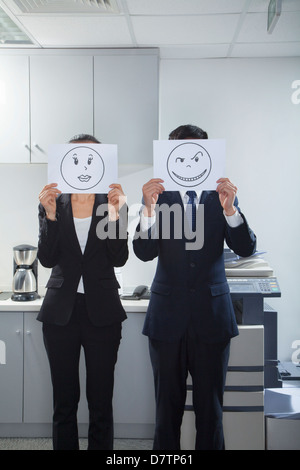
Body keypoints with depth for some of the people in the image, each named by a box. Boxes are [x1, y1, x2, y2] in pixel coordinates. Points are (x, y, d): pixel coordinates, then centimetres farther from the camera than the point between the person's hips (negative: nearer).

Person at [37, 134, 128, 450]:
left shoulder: (113, 204, 1)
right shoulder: (53, 205, 4)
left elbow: (119, 259, -8)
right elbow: (47, 259, -6)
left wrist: (115, 215, -21)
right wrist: (50, 215, -18)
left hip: (102, 312, -1)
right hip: (61, 312, 1)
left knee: (101, 402, 4)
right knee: (64, 401, 9)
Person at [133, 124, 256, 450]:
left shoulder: (221, 195, 3)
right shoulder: (159, 196, 1)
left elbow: (245, 248, -7)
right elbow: (144, 252, -9)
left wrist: (230, 208, -24)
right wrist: (149, 209, -26)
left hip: (212, 314, 1)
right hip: (168, 313, 0)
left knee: (210, 407, 10)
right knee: (168, 406, 12)